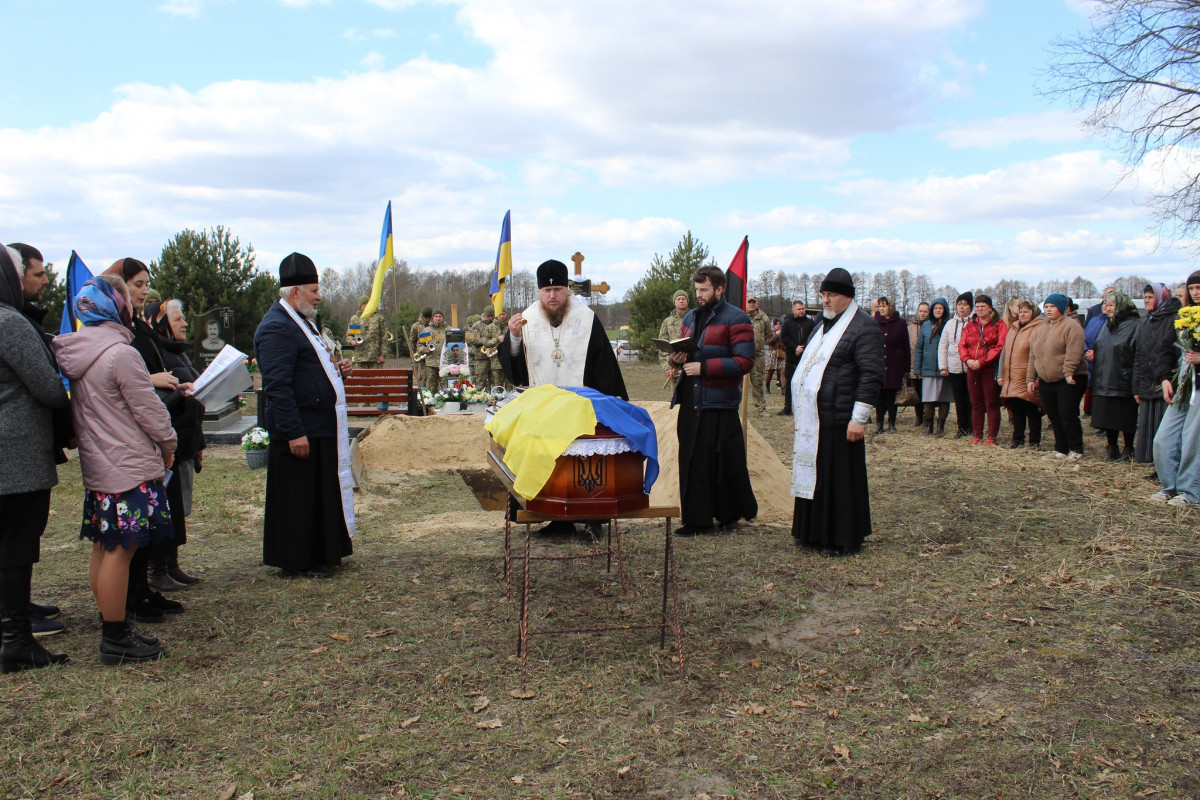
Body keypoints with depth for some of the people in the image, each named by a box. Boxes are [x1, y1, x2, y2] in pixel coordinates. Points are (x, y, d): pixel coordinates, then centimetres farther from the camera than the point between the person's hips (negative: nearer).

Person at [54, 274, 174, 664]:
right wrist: (168, 444, 3)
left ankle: (114, 629, 24)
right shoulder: (122, 353, -18)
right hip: (129, 468, -9)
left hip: (96, 466, 9)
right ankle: (116, 639, 5)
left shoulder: (73, 351, 8)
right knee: (119, 551, -3)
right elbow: (149, 409, -14)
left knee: (103, 550, 14)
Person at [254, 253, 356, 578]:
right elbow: (277, 385, -23)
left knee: (320, 493, 16)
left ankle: (320, 555, 27)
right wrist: (294, 432, -25)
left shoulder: (299, 321, 17)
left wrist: (335, 368, 9)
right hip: (299, 430, -10)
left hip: (319, 427, 10)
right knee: (297, 497, 0)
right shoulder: (277, 327, -16)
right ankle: (295, 563, 10)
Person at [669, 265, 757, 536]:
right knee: (692, 461, 6)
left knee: (725, 462, 0)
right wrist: (678, 357, 2)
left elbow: (744, 362, -13)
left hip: (720, 402, -6)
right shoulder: (690, 318, 17)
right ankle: (697, 519, 14)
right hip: (691, 400, 7)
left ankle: (730, 513, 16)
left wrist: (704, 367, -18)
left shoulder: (736, 319, -6)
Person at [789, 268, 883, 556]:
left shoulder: (864, 327, -10)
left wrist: (858, 418, -19)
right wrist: (799, 412, 20)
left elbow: (872, 376, -15)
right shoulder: (824, 324, 18)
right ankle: (816, 533, 25)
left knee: (839, 478, 0)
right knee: (814, 475, 13)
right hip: (813, 418, 8)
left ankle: (844, 540, 12)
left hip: (839, 420, -8)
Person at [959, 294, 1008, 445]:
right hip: (972, 370, 5)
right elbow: (962, 345, 7)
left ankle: (992, 437, 2)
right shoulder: (970, 325, 15)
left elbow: (1000, 347, -11)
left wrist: (981, 361, -18)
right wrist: (967, 360, -13)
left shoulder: (999, 325, -1)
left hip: (990, 369, -5)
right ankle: (978, 436, 15)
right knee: (976, 404, 9)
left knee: (991, 404, -3)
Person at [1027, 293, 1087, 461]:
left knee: (1067, 416, -7)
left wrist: (1068, 372, -26)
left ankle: (1076, 450, 5)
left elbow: (1073, 352, -20)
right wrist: (1031, 378, 13)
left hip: (1069, 381, -8)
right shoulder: (1042, 330, 17)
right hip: (1046, 382, 8)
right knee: (1054, 417, 9)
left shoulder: (1071, 326, -8)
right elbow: (1033, 356, 18)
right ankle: (1061, 449, 18)